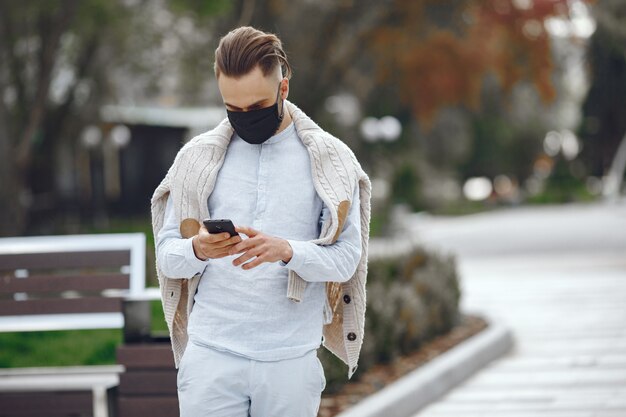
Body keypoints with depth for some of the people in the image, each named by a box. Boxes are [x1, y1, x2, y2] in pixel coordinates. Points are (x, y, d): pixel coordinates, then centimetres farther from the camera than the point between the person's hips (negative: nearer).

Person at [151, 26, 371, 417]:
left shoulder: (329, 159, 2)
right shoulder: (199, 156, 6)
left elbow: (346, 257, -4)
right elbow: (167, 256, 4)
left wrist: (286, 250, -23)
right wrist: (197, 249, -19)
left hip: (291, 359, 0)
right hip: (211, 355, 0)